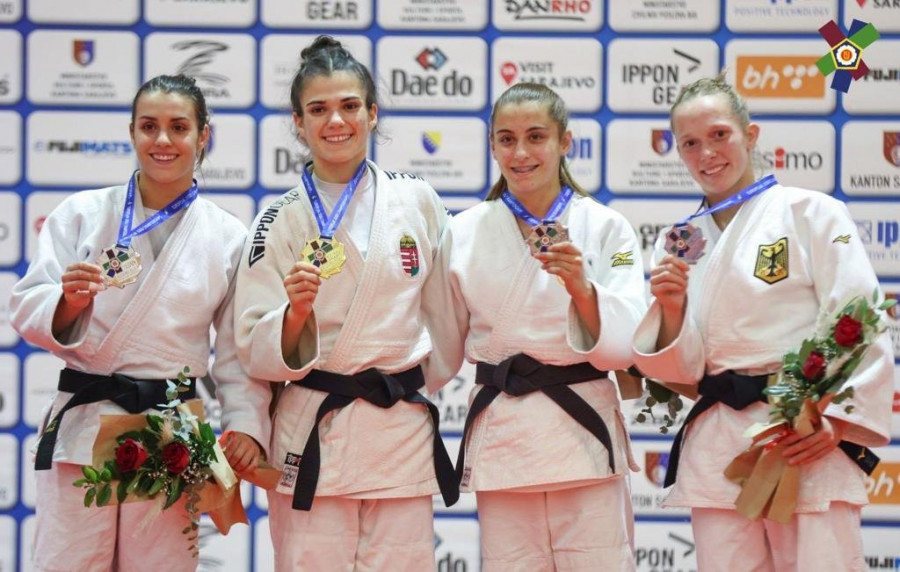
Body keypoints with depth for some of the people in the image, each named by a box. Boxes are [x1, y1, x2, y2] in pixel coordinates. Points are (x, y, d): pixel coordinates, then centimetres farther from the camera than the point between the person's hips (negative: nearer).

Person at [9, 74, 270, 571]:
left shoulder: (227, 237, 6)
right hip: (83, 424, -1)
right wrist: (69, 301, -18)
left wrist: (245, 423, -4)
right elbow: (27, 312, 2)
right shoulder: (82, 213, 4)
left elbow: (240, 347, 9)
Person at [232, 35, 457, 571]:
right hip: (313, 434, -2)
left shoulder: (417, 200, 3)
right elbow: (258, 354, -2)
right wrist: (296, 311, -20)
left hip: (403, 430, 2)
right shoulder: (280, 221, -1)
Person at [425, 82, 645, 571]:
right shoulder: (464, 233, 5)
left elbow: (625, 346, -6)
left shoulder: (605, 228, 1)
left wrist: (582, 288, -21)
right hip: (500, 435, 2)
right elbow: (443, 347, 13)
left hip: (582, 429, -1)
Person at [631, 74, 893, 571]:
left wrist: (836, 421, -17)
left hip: (806, 447, -4)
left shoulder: (813, 214, 0)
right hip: (716, 450, 4)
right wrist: (671, 308, -8)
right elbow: (682, 369, 11)